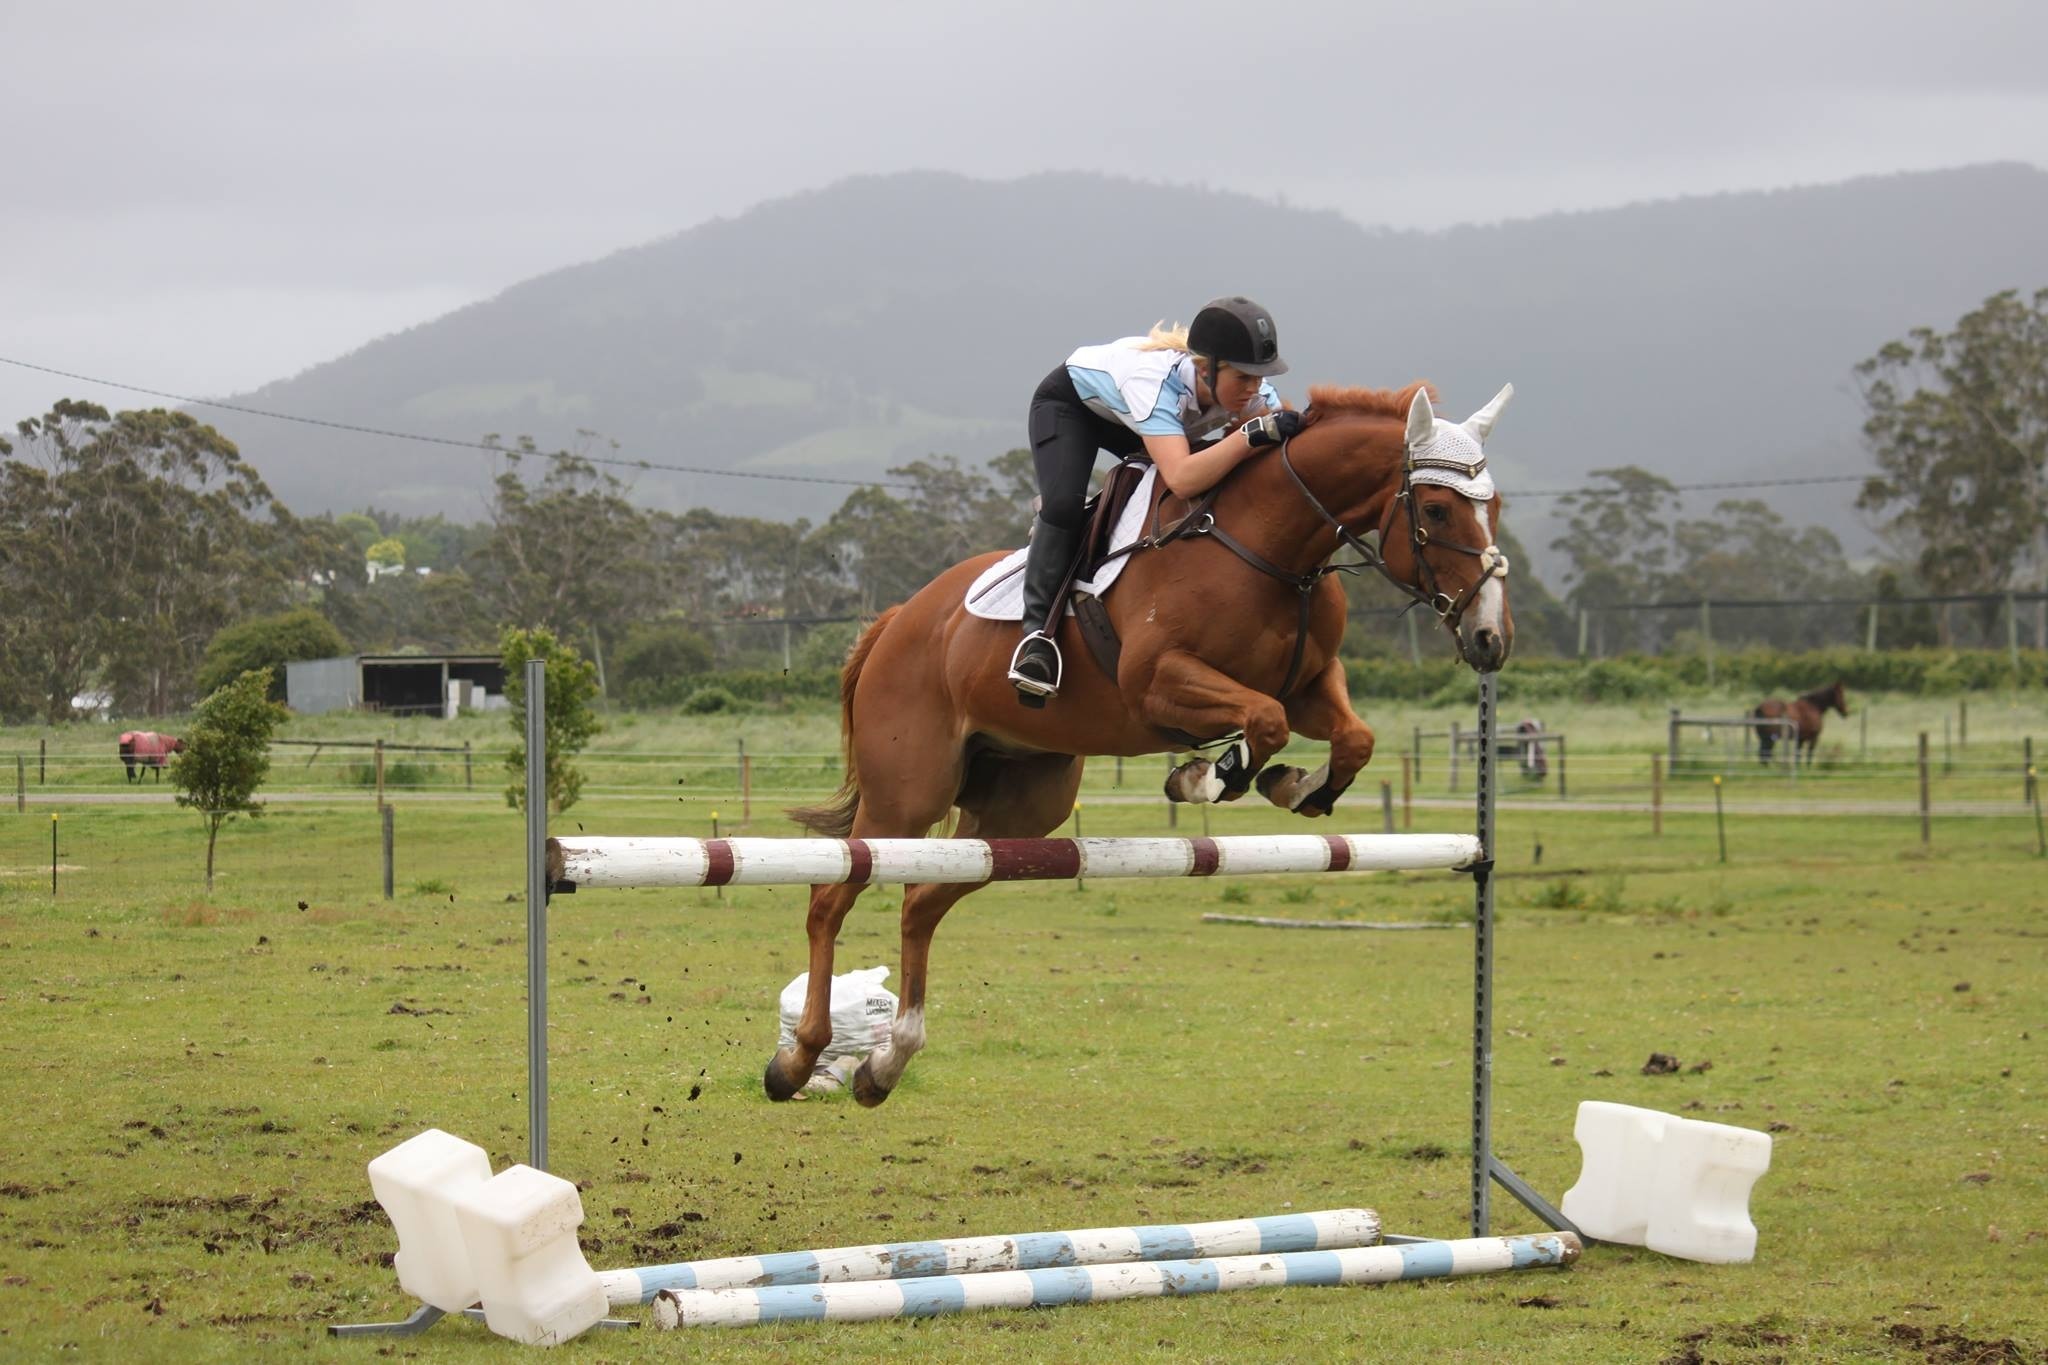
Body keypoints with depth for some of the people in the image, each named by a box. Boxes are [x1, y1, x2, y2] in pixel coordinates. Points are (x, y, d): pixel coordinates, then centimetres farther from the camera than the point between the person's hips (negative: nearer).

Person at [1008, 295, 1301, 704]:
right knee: (1064, 504, -30)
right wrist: (1255, 433, -66)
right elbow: (1181, 478, -59)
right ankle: (1037, 631, -24)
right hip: (1071, 402, -6)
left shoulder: (1248, 387, -29)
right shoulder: (1157, 381, -47)